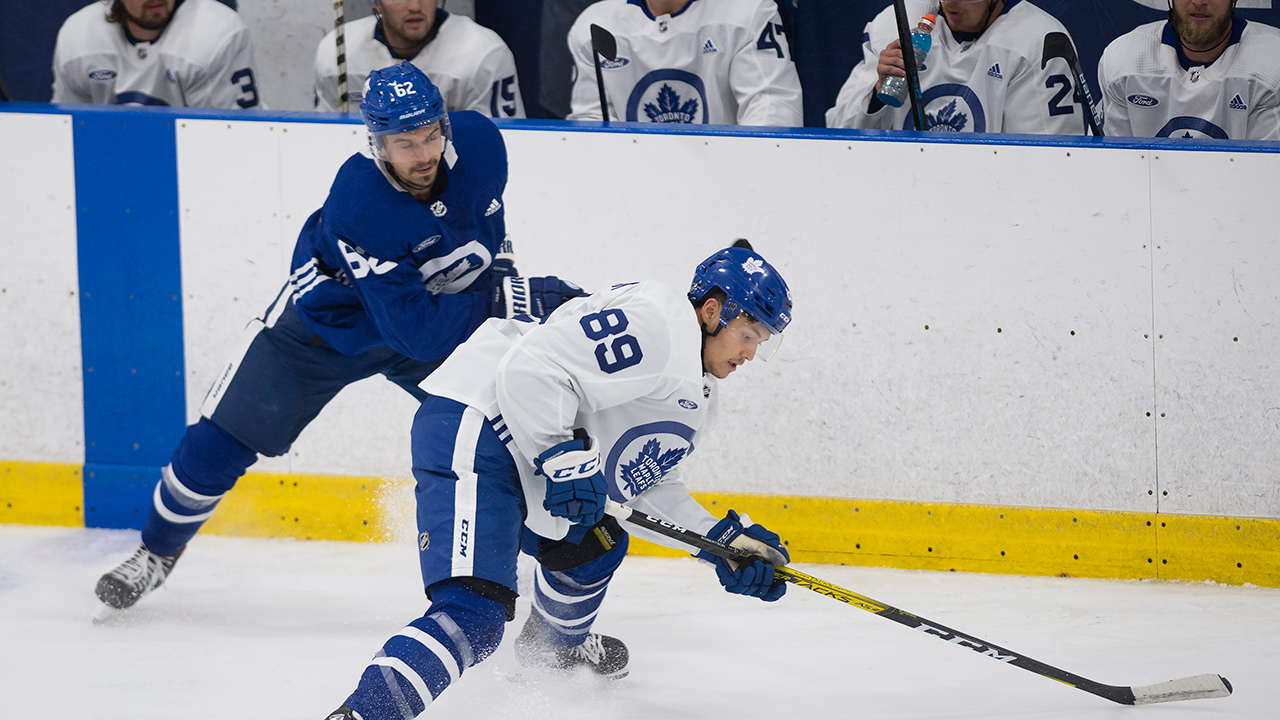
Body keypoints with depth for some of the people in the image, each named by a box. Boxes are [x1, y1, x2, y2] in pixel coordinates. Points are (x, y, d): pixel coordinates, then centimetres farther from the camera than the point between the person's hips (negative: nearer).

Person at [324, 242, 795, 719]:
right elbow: (533, 367, -23)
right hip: (471, 433, -11)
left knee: (593, 545, 32)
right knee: (475, 618, -26)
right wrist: (564, 458, -23)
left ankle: (555, 646, 61)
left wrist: (723, 539, 12)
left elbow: (648, 487, 22)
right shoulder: (655, 321, -14)